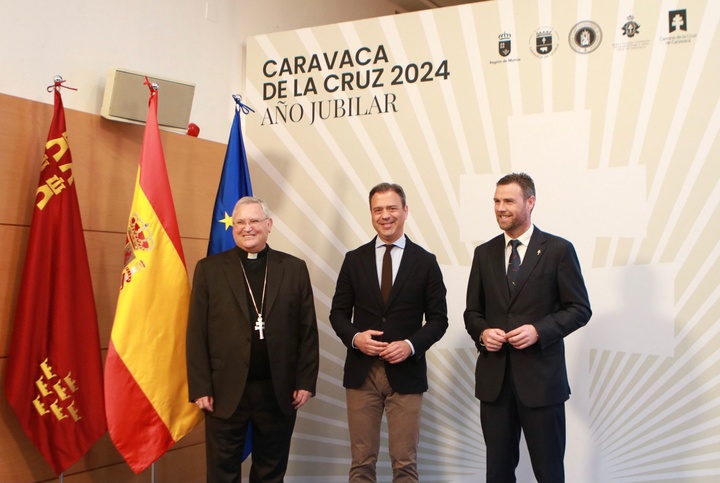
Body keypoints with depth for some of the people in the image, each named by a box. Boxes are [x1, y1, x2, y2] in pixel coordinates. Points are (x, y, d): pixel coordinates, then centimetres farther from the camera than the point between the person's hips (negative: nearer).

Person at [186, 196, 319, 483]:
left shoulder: (294, 268, 3)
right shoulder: (209, 269, 1)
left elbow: (307, 331, 3)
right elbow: (196, 333, -1)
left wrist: (305, 382, -1)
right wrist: (200, 387, -6)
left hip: (278, 390, 1)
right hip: (225, 391, 0)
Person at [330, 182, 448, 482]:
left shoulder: (425, 261, 1)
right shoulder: (354, 259, 5)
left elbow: (438, 318, 2)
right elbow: (338, 312, 7)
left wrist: (411, 345, -15)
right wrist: (354, 337, -12)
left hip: (406, 372, -1)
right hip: (361, 371, 1)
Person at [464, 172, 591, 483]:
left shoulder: (558, 250, -2)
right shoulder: (484, 253, 9)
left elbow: (579, 309, -3)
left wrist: (539, 330, -17)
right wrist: (481, 332, -8)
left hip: (541, 377, -3)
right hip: (494, 378, 4)